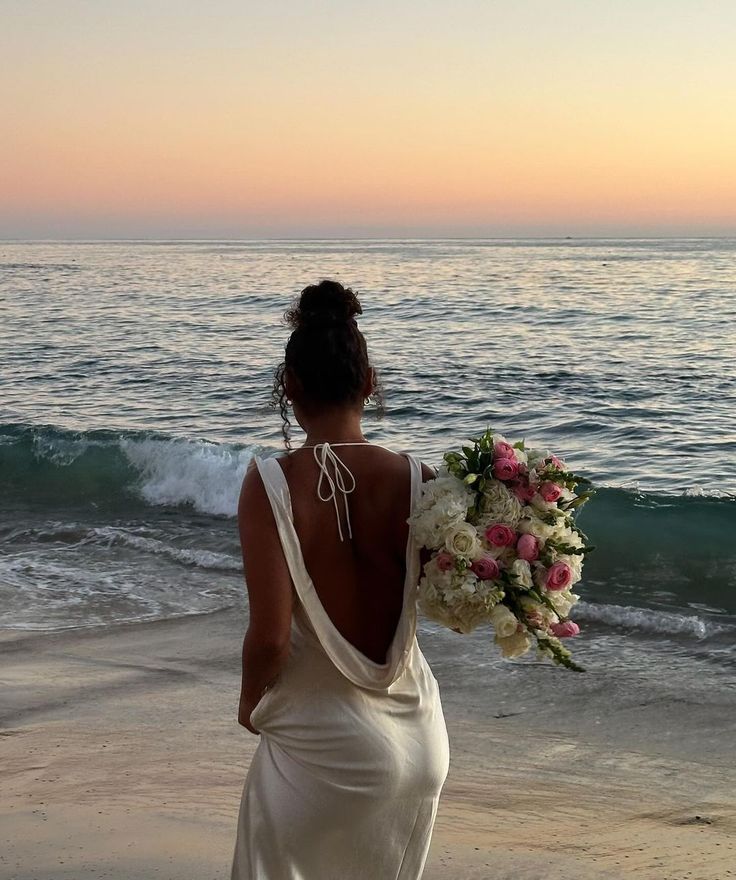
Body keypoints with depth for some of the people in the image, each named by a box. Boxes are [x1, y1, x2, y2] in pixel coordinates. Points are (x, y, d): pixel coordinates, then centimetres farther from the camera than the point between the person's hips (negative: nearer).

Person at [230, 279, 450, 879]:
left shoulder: (271, 483, -17)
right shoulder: (415, 480, -9)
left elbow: (270, 636, -18)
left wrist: (251, 699, 0)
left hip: (319, 743, -4)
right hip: (417, 738, 4)